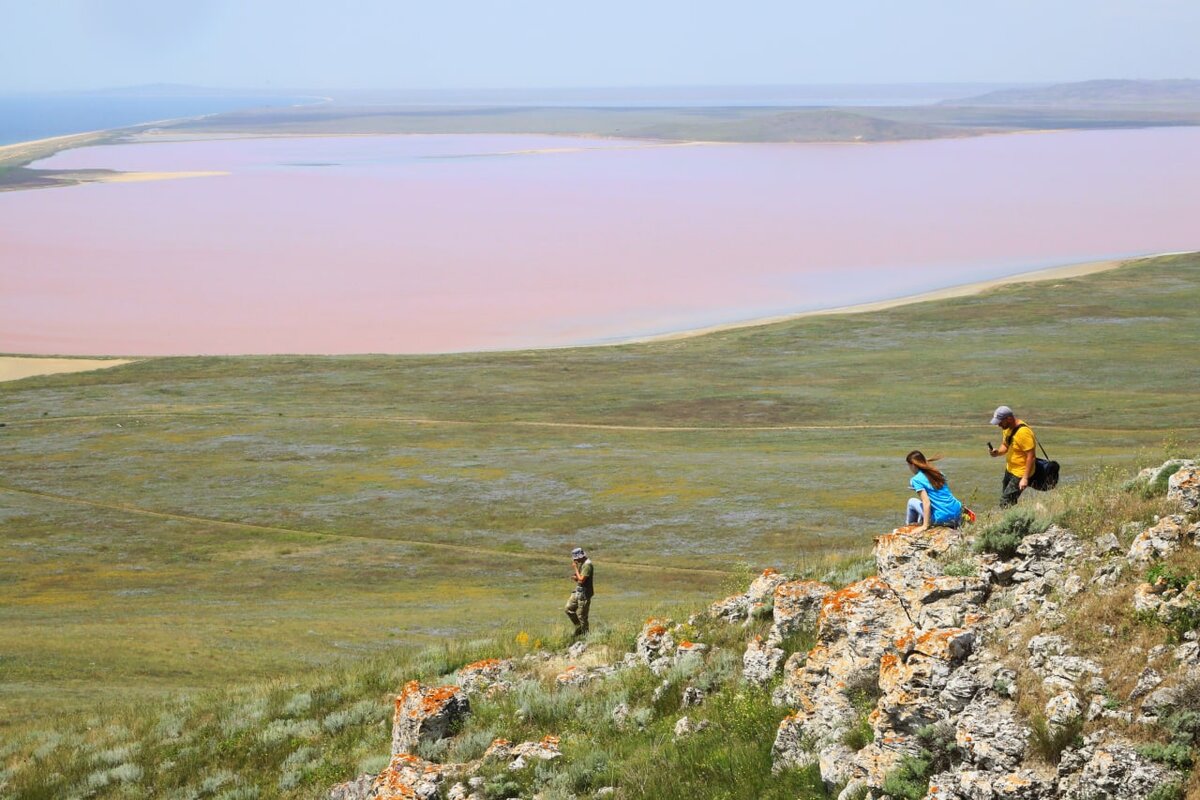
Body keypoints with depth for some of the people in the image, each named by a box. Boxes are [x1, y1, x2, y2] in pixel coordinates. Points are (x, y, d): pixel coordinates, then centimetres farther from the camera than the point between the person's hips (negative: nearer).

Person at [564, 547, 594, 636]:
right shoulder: (581, 564, 10)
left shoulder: (587, 565, -20)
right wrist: (575, 577, -3)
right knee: (569, 609, 12)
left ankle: (585, 634, 8)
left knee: (581, 615, -3)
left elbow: (582, 580, -25)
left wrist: (575, 568, -18)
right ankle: (578, 627, 23)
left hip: (584, 594, -10)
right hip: (578, 591, 10)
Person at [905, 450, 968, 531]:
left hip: (942, 520, -7)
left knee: (912, 502, 15)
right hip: (957, 514, 7)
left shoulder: (916, 480, -9)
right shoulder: (937, 473, 11)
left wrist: (925, 526, -18)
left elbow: (926, 502, -17)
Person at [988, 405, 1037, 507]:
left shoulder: (1023, 432, -25)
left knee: (1006, 503, -14)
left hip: (1020, 474, -10)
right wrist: (998, 452, -7)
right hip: (1009, 470, 10)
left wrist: (1025, 478, -27)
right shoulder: (1007, 428, 3)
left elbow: (1031, 456, -25)